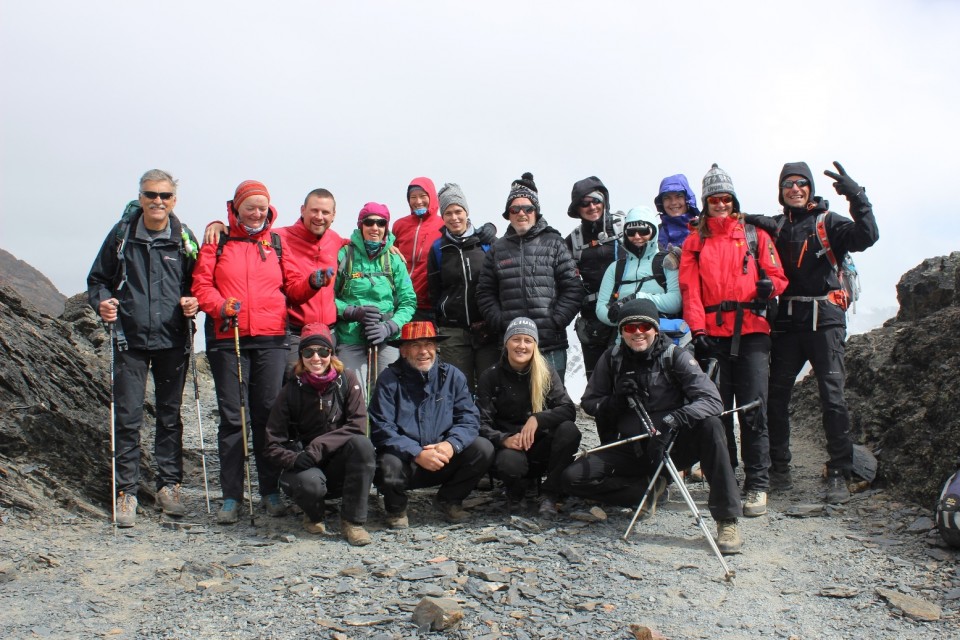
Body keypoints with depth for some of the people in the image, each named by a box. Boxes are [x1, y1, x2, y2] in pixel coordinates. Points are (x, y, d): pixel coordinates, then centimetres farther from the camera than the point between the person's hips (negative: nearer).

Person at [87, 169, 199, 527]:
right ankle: (126, 492, 7)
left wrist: (194, 303, -8)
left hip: (172, 340, 1)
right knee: (128, 417, -2)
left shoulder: (184, 239, 4)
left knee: (170, 415, 10)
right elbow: (97, 279, 10)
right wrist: (101, 302, -9)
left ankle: (169, 485, 20)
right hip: (130, 340, -1)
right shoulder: (122, 234, 2)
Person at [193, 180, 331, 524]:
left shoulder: (276, 243, 16)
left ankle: (271, 490, 13)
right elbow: (201, 285, 2)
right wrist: (221, 305, -16)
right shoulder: (217, 242, 10)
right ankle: (231, 496, 8)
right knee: (232, 417, 1)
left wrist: (312, 282, -6)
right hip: (227, 340, -1)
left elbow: (292, 286, 13)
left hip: (272, 339, 1)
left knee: (269, 414, 4)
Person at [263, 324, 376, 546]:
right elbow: (273, 445, -6)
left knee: (362, 444, -30)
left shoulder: (346, 380, -5)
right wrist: (295, 459, -27)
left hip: (339, 466, 1)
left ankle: (352, 520, -18)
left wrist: (317, 447, -26)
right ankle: (314, 515, 3)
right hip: (306, 468, -1)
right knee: (311, 481, -35)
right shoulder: (291, 391, -6)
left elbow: (357, 426, -15)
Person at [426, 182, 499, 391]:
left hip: (488, 328, -1)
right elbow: (434, 291, 15)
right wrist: (439, 324, 11)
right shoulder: (438, 248, 10)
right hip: (453, 331, 1)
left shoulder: (488, 242, 5)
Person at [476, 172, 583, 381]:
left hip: (551, 343, -2)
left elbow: (573, 288, 0)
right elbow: (485, 293, 12)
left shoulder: (553, 244, 5)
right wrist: (501, 323, -2)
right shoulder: (497, 250, 12)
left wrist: (554, 322, -8)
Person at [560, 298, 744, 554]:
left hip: (673, 445, -3)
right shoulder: (612, 358, -2)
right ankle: (649, 489, 1)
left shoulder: (675, 356, -11)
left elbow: (712, 400, -22)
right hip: (633, 450, 3)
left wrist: (673, 420, -40)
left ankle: (727, 521, -26)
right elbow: (589, 402, 6)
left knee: (710, 425, -34)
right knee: (570, 478, -14)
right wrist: (616, 401, -17)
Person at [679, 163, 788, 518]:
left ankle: (757, 485, -3)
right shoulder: (695, 242, 15)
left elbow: (778, 275, 11)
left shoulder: (755, 235, 14)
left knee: (753, 410, -8)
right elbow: (689, 289, 6)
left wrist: (769, 285, -13)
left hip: (751, 332, -1)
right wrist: (697, 330, -7)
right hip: (712, 335, 1)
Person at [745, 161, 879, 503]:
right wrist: (755, 226, -8)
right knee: (776, 395, 1)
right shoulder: (774, 226, 16)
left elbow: (866, 236, -11)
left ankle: (839, 475, -3)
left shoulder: (828, 222, 5)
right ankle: (779, 470, 12)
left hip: (824, 319, -3)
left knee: (832, 395, -8)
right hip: (787, 320, 3)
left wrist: (856, 197, -22)